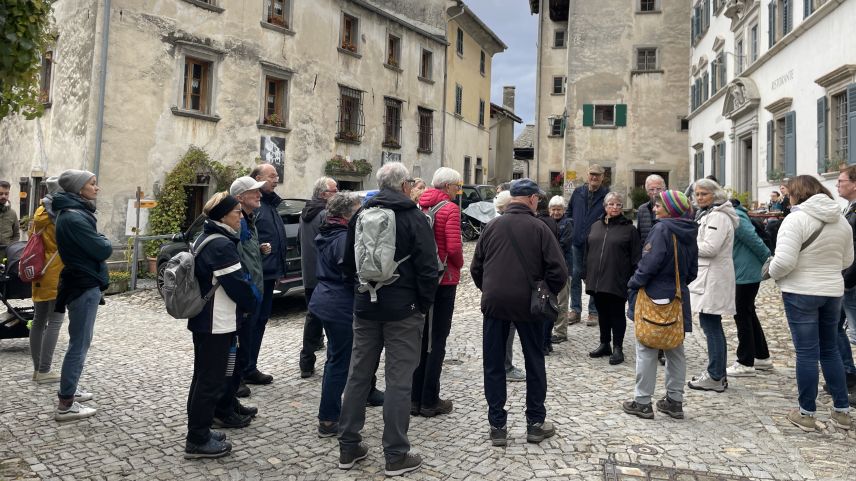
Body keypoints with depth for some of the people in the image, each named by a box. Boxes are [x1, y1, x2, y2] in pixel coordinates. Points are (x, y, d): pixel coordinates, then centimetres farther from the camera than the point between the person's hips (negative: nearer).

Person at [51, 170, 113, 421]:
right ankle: (65, 405, 2)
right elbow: (103, 250, -20)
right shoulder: (74, 217, -21)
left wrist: (98, 242, -1)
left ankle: (68, 390, 32)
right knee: (79, 344, -4)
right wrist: (103, 241, -1)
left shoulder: (74, 212, 12)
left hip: (80, 283, 10)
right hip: (84, 286, -10)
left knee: (79, 342, 20)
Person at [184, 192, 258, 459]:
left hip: (202, 320, 10)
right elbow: (238, 284, -20)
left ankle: (198, 431, 29)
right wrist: (251, 306, -1)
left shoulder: (204, 239, 11)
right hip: (218, 324, -10)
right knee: (212, 380, -1)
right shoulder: (221, 245, -20)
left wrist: (247, 301, 13)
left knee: (203, 376, 18)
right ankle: (198, 441, 8)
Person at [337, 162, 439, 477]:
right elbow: (428, 268, -14)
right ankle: (396, 456, 8)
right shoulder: (413, 217, -9)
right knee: (399, 381, 1)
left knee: (358, 375, 13)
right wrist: (424, 305, -3)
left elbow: (347, 263, 14)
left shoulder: (361, 215, 7)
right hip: (403, 310, -5)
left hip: (365, 308, 5)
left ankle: (348, 448, 22)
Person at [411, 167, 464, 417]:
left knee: (421, 337, 14)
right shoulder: (450, 209, -12)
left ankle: (415, 398, 21)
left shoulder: (420, 206, 7)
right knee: (437, 340, 3)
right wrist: (459, 265, -2)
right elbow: (454, 247, -20)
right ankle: (429, 401, 9)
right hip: (443, 279, -6)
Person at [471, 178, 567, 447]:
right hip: (528, 304, -2)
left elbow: (475, 267, 7)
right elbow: (559, 271, -9)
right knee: (534, 364, 14)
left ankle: (497, 427, 13)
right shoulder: (539, 228, -5)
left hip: (493, 303, 2)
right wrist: (547, 294, 7)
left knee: (493, 365, 10)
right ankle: (535, 423, 23)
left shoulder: (492, 226, 4)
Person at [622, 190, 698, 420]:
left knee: (646, 349, 1)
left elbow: (650, 263, -23)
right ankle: (674, 401, 22)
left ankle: (642, 402, 8)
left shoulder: (662, 229, -17)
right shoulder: (689, 233, 8)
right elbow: (692, 271, 14)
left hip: (654, 297, -7)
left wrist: (634, 283, -10)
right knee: (675, 351, 14)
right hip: (678, 298, 8)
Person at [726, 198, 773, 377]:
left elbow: (754, 241, -21)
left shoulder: (735, 218, -20)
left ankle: (746, 364, 8)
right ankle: (762, 357, 30)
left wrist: (769, 261, -11)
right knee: (748, 313, 18)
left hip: (746, 274, -10)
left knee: (742, 315, -2)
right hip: (744, 273, 10)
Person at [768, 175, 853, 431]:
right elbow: (847, 260, 14)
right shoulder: (841, 220, 7)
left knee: (806, 353, 1)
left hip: (801, 293, -6)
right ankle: (842, 411, 23)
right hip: (833, 292, 6)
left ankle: (806, 413, 11)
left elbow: (784, 261, -24)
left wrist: (772, 272, -5)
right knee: (830, 351, 17)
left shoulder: (796, 219, -16)